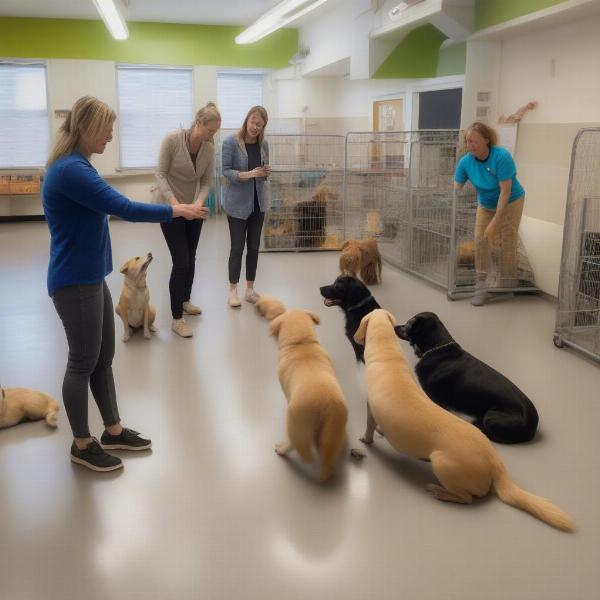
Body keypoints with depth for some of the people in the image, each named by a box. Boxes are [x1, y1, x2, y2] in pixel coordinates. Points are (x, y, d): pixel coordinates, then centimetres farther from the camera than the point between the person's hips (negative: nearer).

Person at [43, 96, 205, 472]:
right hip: (75, 283, -10)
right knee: (83, 362, 3)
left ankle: (114, 431, 29)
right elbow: (124, 208, -23)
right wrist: (177, 211, -14)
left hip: (91, 278, 10)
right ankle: (82, 444, 20)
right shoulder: (70, 170, -21)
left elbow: (108, 209, 19)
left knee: (104, 357, 16)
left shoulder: (76, 166, 12)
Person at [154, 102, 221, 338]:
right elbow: (160, 174, -18)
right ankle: (177, 319, -1)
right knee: (181, 262, -10)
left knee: (190, 259, 16)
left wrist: (199, 202, -24)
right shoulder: (172, 140, -19)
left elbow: (206, 182, -4)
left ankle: (185, 301, 38)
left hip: (194, 209, 5)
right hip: (170, 208, -5)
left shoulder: (209, 149, -5)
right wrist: (174, 202, -31)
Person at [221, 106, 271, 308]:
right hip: (237, 203, -5)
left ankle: (250, 289, 18)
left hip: (257, 202, 5)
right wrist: (247, 174, -26)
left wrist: (266, 172, -9)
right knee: (237, 247, -2)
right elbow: (225, 171, -12)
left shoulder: (263, 144, 5)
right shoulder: (231, 142, -10)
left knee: (254, 247, 8)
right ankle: (233, 290, 10)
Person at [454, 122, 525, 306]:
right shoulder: (465, 161, -17)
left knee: (507, 244, -3)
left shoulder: (502, 157, -30)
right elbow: (455, 190, -13)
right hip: (485, 205, 4)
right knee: (480, 241, -7)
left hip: (510, 203, -4)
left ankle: (507, 287, 8)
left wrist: (495, 221, -31)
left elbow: (505, 191, -29)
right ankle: (481, 285, 0)